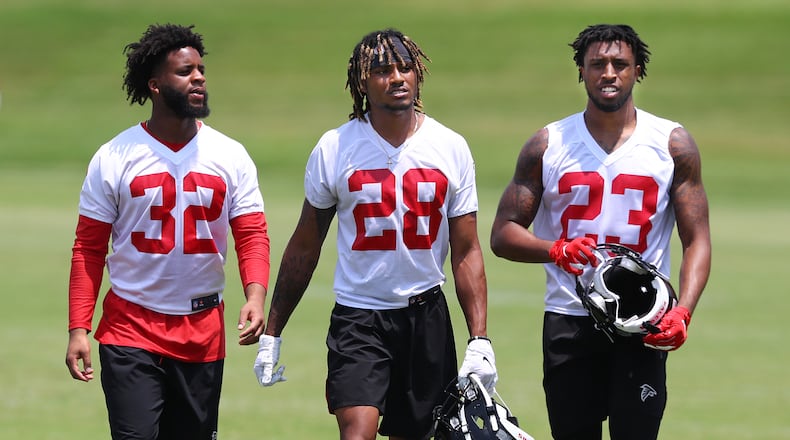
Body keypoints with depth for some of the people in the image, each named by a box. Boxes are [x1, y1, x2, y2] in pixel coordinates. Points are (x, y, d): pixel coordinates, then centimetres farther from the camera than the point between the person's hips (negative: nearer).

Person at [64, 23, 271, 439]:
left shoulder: (230, 156, 4)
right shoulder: (113, 158, -2)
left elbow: (252, 235, 1)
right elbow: (88, 249, 0)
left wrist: (255, 297, -18)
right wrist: (78, 329, -7)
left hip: (202, 334, 3)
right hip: (130, 331, -3)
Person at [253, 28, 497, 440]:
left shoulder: (450, 149, 1)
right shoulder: (334, 149, -3)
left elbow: (466, 252, 3)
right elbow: (304, 248, 6)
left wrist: (479, 339, -5)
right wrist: (271, 333, 6)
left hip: (426, 315, 2)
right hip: (357, 316, -2)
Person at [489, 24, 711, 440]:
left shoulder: (672, 144, 4)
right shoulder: (548, 145, 6)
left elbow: (696, 241, 3)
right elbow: (503, 234, 4)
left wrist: (682, 312, -14)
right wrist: (556, 250, -18)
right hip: (568, 323, 1)